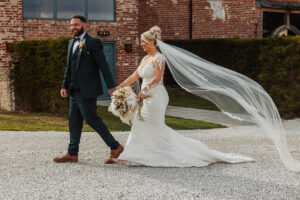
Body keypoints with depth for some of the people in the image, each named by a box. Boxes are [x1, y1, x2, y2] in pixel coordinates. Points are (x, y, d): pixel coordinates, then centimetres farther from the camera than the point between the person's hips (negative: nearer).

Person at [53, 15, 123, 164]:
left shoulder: (93, 43, -9)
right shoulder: (72, 43, 16)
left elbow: (103, 65, -12)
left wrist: (111, 86, -15)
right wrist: (65, 86, 13)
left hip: (87, 90, -8)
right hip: (75, 90, 8)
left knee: (91, 118, -8)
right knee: (74, 121, 10)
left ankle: (115, 147, 2)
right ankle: (72, 154, 17)